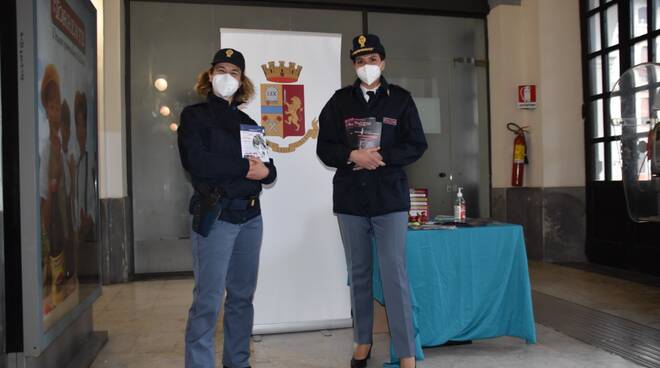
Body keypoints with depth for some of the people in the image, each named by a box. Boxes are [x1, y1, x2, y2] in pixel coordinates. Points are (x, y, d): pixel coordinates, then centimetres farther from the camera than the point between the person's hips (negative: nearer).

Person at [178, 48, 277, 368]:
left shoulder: (247, 122, 16)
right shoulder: (194, 116, 3)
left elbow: (270, 170, 11)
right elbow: (196, 162, -14)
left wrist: (263, 171, -12)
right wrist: (244, 168, -10)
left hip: (250, 216, 5)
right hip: (214, 215, -5)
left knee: (242, 296, 11)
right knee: (208, 300, -6)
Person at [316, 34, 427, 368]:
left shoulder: (400, 99, 5)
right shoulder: (340, 101, 8)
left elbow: (416, 145, 1)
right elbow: (324, 148, 5)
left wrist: (381, 158, -13)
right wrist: (353, 156, -14)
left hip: (390, 197, -2)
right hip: (350, 199, 2)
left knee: (395, 275, -6)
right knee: (358, 274, 12)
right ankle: (362, 341, 28)